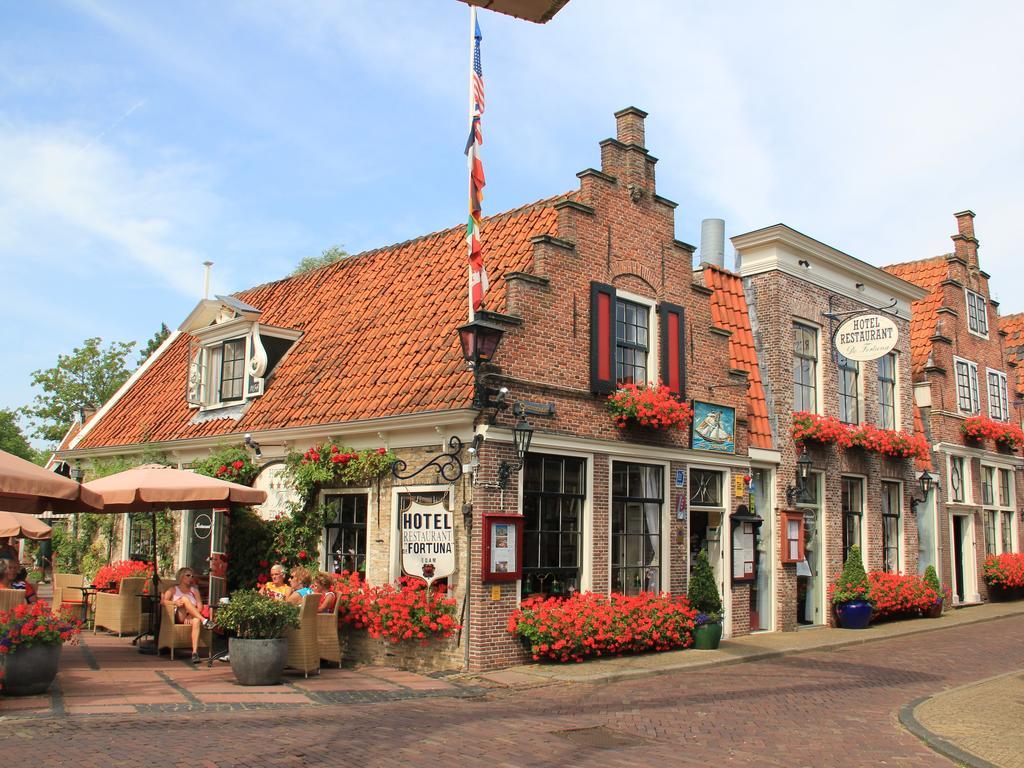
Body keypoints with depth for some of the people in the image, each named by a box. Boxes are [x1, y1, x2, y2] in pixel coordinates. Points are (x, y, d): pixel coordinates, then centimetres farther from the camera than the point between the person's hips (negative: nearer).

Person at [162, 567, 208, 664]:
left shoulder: (194, 590, 24)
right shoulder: (173, 589, 21)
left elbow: (200, 607, 10)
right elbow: (163, 601, 2)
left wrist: (190, 616, -10)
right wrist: (174, 602, -18)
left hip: (190, 618, 1)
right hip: (178, 618, -1)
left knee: (196, 620, -37)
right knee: (184, 598, -28)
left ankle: (195, 652, -49)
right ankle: (204, 621, -42)